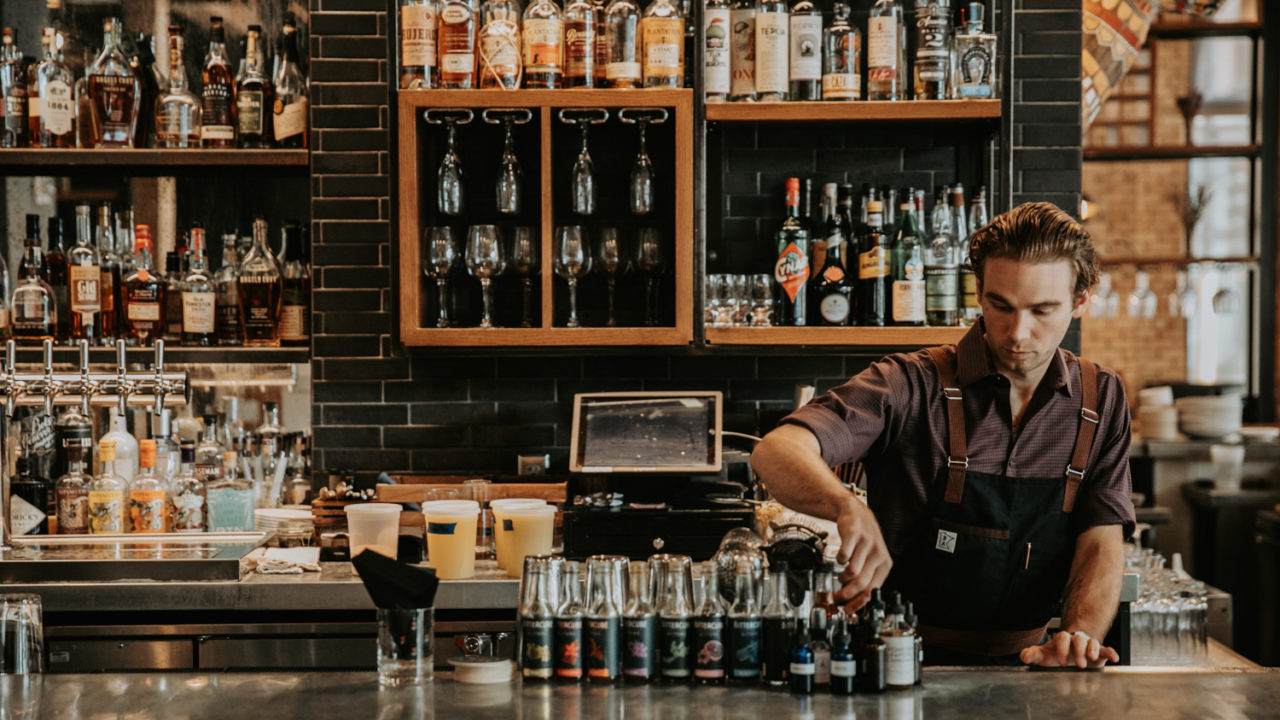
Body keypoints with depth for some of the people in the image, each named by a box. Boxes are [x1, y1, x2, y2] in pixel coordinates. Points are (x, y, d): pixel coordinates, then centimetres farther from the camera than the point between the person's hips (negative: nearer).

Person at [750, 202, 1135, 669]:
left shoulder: (1102, 399, 7)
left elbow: (1102, 543, 2)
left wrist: (1078, 637, -19)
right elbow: (776, 454, -19)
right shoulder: (914, 386, -7)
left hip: (1020, 665, 4)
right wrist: (849, 508, -41)